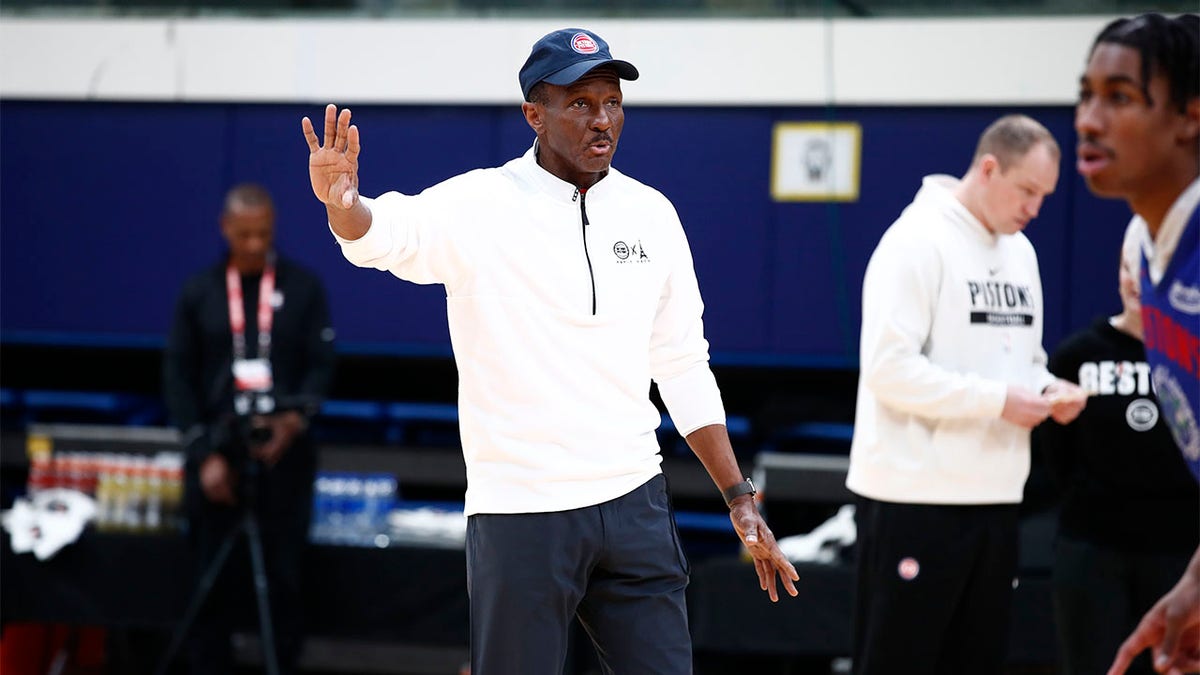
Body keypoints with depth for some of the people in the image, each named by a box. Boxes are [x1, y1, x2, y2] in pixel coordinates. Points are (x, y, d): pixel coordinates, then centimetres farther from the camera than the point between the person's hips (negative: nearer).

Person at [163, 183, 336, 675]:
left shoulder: (304, 288, 6)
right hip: (218, 454, 1)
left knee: (283, 580, -2)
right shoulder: (198, 293, 8)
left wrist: (296, 420, -15)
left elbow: (321, 364, 3)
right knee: (214, 584, 0)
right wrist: (205, 454, -4)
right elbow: (178, 377, 5)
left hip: (284, 453, -1)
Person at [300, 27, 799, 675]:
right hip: (519, 516, -4)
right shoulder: (480, 206, -7)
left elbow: (683, 370, 13)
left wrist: (741, 500, 10)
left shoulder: (651, 214, 7)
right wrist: (343, 206, -50)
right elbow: (389, 231, -27)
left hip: (635, 504, 4)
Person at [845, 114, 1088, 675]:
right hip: (915, 496, -8)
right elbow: (888, 367, -19)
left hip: (995, 496, 8)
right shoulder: (918, 241, -12)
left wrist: (1048, 390, 0)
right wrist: (997, 400, -21)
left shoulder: (1020, 252, 14)